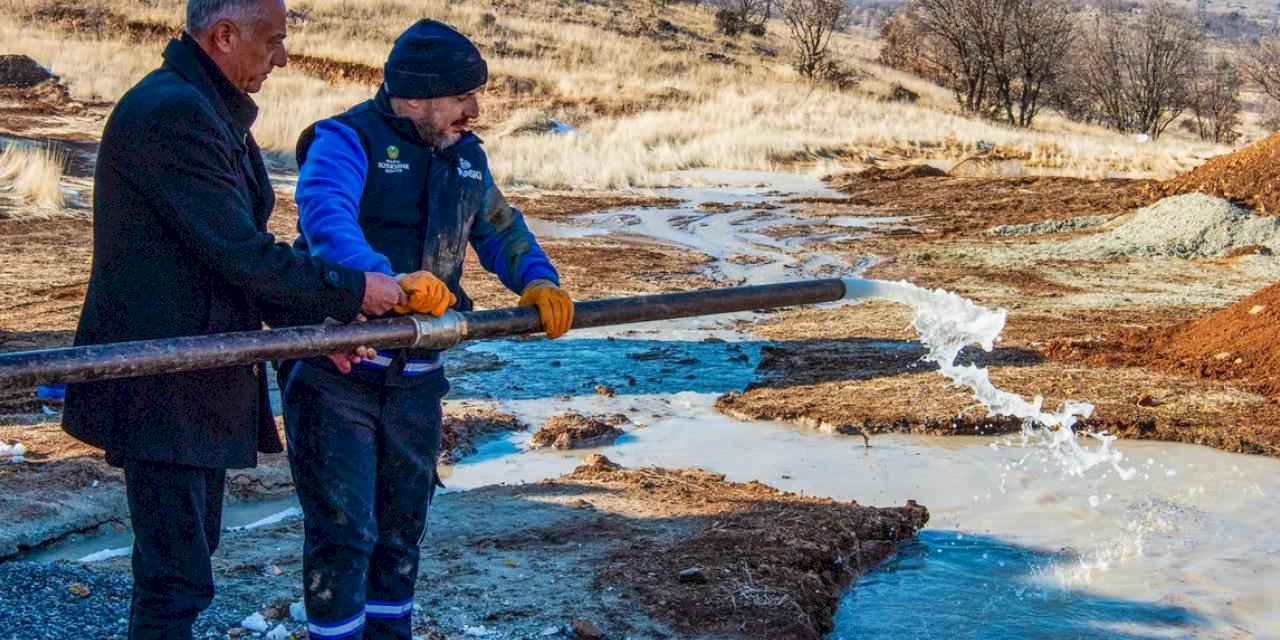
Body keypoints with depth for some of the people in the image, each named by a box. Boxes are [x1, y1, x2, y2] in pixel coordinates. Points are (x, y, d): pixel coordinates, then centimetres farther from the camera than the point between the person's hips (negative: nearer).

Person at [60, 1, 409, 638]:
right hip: (162, 386, -11)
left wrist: (309, 322, 6)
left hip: (201, 375, 11)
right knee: (177, 576, -7)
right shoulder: (171, 112, -20)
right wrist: (352, 291, -13)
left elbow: (236, 247, 17)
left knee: (192, 545, 22)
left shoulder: (214, 112, 14)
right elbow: (239, 255, -23)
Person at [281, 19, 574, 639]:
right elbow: (326, 218, -31)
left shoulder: (466, 156, 10)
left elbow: (500, 228, 20)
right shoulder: (348, 140, -13)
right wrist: (386, 281, -48)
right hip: (337, 373, -7)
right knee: (344, 532, -5)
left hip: (415, 378, 7)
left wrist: (537, 280, -2)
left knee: (402, 529, 17)